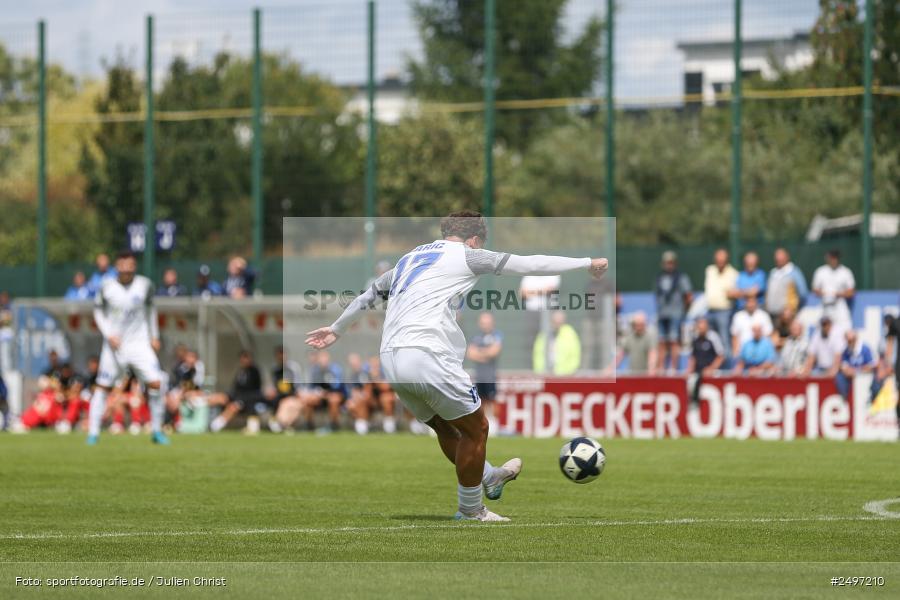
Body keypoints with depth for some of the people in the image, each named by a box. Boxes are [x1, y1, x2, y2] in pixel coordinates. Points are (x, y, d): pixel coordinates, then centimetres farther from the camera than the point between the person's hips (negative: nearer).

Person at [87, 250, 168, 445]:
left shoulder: (144, 285, 0)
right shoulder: (107, 287, -5)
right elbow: (98, 311, 7)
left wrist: (154, 336, 14)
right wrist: (109, 334, -7)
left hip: (140, 343, 1)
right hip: (114, 345, -1)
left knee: (155, 383, -12)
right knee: (103, 387, 0)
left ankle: (156, 431, 1)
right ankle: (93, 432, 10)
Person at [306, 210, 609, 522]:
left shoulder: (409, 259, 26)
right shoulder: (466, 255, 5)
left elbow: (369, 295, 39)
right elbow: (530, 264, 5)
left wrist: (336, 329, 54)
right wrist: (586, 263, 12)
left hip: (391, 361, 8)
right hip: (427, 356, -8)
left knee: (445, 427, 24)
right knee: (475, 429, 6)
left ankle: (489, 478, 39)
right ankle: (471, 512, 13)